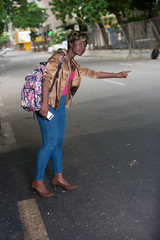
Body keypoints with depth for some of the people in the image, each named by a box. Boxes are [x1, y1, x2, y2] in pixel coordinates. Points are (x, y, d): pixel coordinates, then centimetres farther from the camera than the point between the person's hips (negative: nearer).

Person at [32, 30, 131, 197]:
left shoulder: (72, 64, 15)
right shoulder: (58, 56, -11)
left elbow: (91, 73, 18)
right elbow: (47, 78, -20)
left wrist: (115, 75, 16)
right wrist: (45, 103, -28)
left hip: (59, 104, 9)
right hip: (47, 103, -9)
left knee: (58, 141, 12)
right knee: (50, 143, -8)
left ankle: (58, 178, 24)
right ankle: (38, 182, 5)